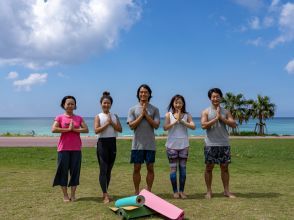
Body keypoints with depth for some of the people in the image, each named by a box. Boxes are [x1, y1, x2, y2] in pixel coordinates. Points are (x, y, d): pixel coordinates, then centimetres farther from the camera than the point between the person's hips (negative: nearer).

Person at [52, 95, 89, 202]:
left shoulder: (79, 118, 10)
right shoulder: (60, 117, 3)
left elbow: (86, 129, 0)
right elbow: (53, 129, -12)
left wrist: (74, 129, -13)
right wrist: (68, 129, -13)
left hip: (76, 148, 2)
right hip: (64, 148, -2)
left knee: (75, 171, 4)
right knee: (63, 171, 2)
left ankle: (73, 194, 15)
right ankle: (65, 195, 14)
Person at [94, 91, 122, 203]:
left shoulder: (115, 116, 11)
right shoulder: (98, 116, 1)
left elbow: (120, 129, 0)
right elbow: (96, 130, -13)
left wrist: (111, 123, -11)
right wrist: (107, 123, -14)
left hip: (112, 143, 4)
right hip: (102, 143, -4)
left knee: (109, 169, 10)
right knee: (103, 169, -7)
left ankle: (105, 192, 21)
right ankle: (105, 195, -6)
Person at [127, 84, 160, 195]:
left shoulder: (154, 109, 5)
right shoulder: (133, 109, 4)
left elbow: (156, 125, -6)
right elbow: (132, 125, -7)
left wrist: (146, 114, -11)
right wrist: (142, 114, -10)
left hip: (150, 144, 1)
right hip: (137, 144, 0)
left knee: (150, 168, 5)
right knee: (136, 168, 5)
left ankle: (148, 191, 18)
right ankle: (137, 192, 18)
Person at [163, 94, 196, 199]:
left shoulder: (187, 115, 4)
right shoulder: (169, 115, 1)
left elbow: (193, 126, -10)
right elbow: (165, 127, -12)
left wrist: (182, 121, -15)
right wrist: (175, 121, -16)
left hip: (184, 145, 1)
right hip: (172, 145, -1)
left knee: (183, 168, 5)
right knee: (173, 169, 2)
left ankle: (181, 191, 14)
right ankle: (175, 191, 12)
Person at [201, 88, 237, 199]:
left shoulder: (226, 112, 10)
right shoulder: (206, 112, 3)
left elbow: (233, 124, -2)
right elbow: (203, 125, -12)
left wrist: (221, 117, -10)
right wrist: (216, 118, -13)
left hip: (224, 144, 2)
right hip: (210, 144, -2)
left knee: (224, 167, 7)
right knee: (209, 167, 3)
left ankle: (226, 191, 17)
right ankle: (209, 191, 13)